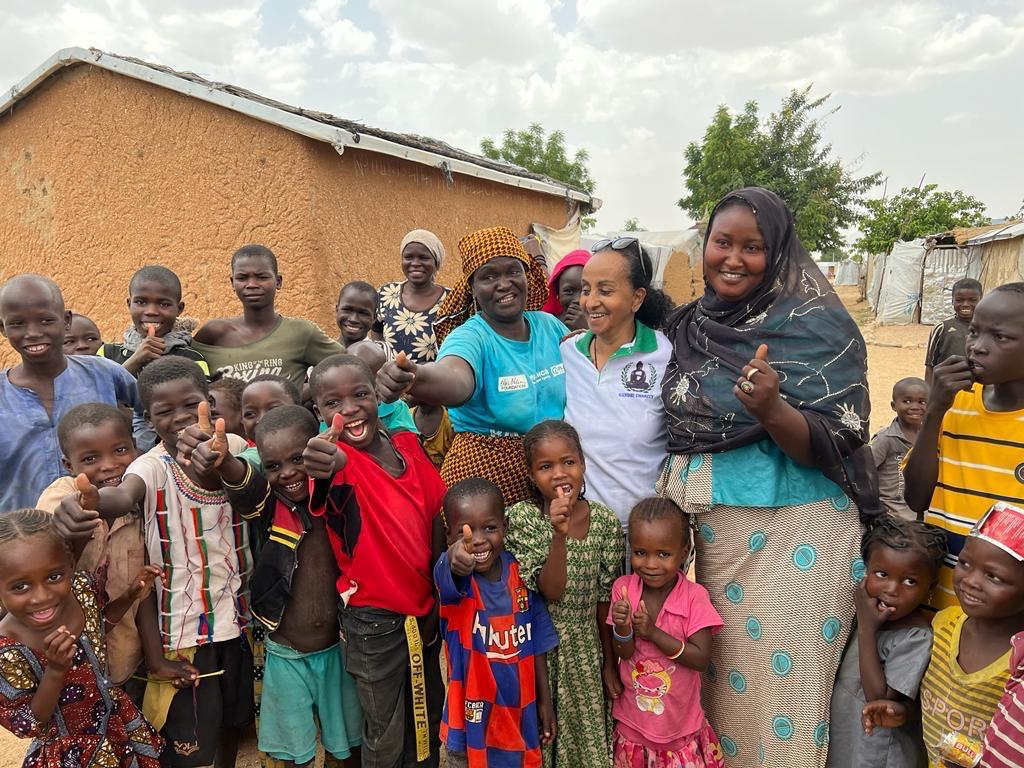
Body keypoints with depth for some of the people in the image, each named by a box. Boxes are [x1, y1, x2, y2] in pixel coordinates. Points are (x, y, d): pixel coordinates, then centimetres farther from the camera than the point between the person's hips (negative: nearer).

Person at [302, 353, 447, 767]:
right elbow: (337, 466, -46)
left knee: (429, 720, 24)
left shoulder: (408, 445, -5)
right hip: (374, 622, -5)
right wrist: (324, 464, -68)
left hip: (424, 610, 5)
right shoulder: (338, 459, -20)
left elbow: (436, 519, 2)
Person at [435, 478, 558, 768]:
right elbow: (446, 574, -46)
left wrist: (545, 700, 4)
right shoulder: (456, 577, -20)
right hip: (472, 711, -2)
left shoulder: (520, 572, -10)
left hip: (519, 709, 3)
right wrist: (456, 560, -69)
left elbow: (536, 643, 0)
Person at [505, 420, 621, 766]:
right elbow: (550, 591, -19)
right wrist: (559, 534, -32)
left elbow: (606, 597, 1)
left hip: (587, 647, 2)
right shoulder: (521, 517, -13)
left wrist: (609, 663, 5)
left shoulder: (605, 520, -6)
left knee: (588, 737, 12)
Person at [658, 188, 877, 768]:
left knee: (776, 689, 6)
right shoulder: (689, 324, 6)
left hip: (787, 539, -6)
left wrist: (771, 411, -34)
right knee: (708, 683, 19)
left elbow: (832, 444, -17)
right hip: (696, 530, 6)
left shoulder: (814, 324, -11)